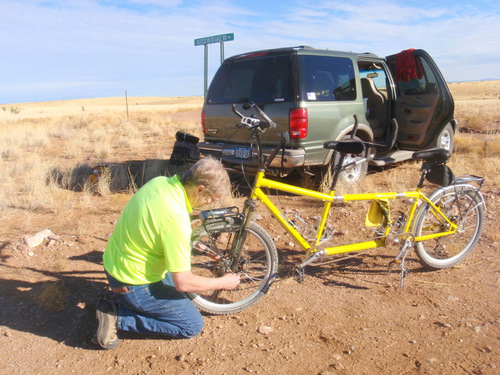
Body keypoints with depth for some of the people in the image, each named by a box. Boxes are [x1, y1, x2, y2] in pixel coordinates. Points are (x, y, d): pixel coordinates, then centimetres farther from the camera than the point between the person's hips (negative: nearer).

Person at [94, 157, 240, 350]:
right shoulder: (176, 217, -33)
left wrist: (190, 243, 15)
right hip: (134, 283, -9)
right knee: (193, 325, 3)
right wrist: (223, 283, -11)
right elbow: (183, 283, -26)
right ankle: (118, 316, -2)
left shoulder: (160, 181, -7)